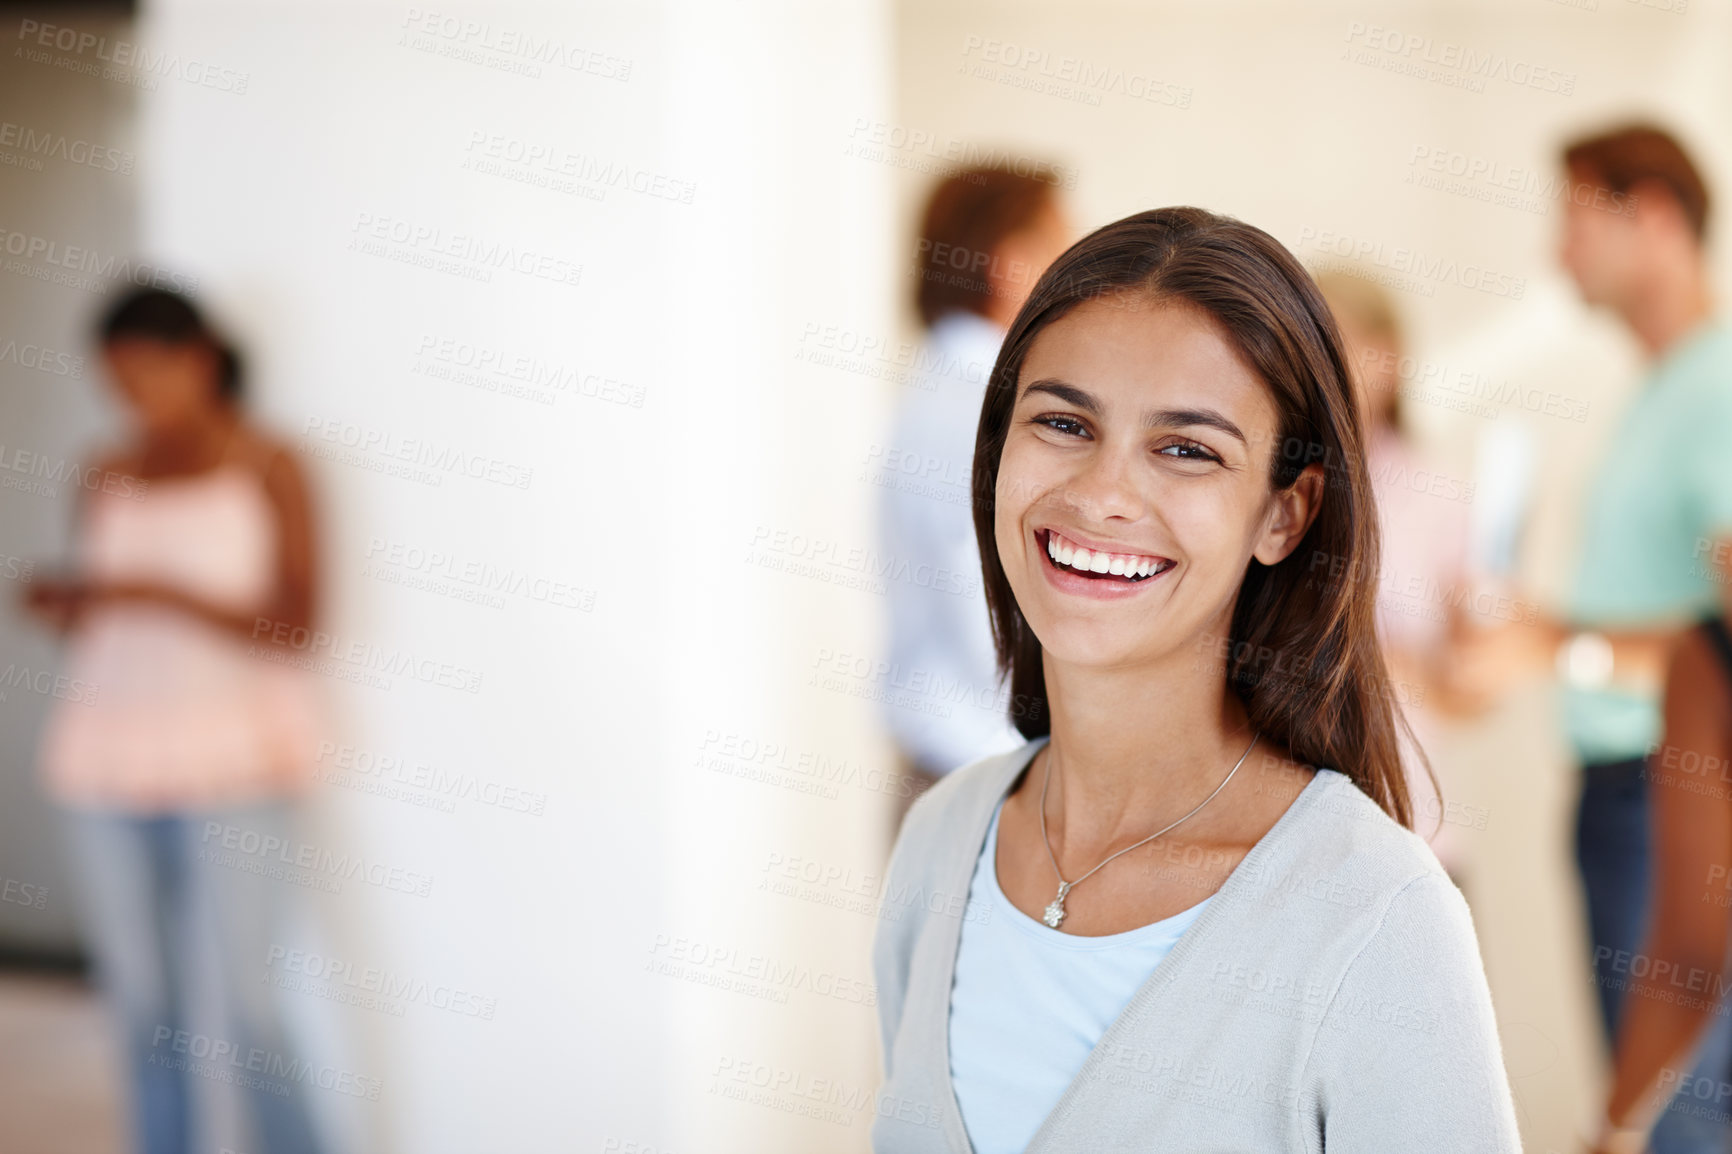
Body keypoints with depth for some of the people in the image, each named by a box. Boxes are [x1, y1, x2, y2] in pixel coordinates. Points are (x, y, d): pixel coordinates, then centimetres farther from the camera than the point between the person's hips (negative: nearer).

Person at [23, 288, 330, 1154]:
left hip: (228, 761, -4)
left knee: (244, 999, -10)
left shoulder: (265, 468, -1)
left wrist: (161, 595, -17)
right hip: (111, 752, 5)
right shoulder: (107, 481, 12)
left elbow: (290, 625, -8)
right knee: (141, 1000, 4)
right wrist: (62, 607, -3)